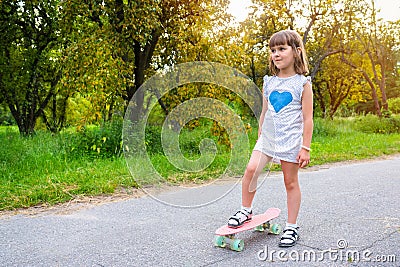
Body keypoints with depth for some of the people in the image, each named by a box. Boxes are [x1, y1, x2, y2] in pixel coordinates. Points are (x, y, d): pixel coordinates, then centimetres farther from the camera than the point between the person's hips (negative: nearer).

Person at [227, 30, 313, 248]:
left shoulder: (302, 83, -3)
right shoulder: (269, 82, 9)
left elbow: (307, 119, -5)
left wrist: (305, 148, -8)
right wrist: (260, 137, 16)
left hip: (290, 140, -3)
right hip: (267, 138, 4)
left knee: (291, 182, 5)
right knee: (251, 169, -13)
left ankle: (291, 227, 18)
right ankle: (246, 210, 7)